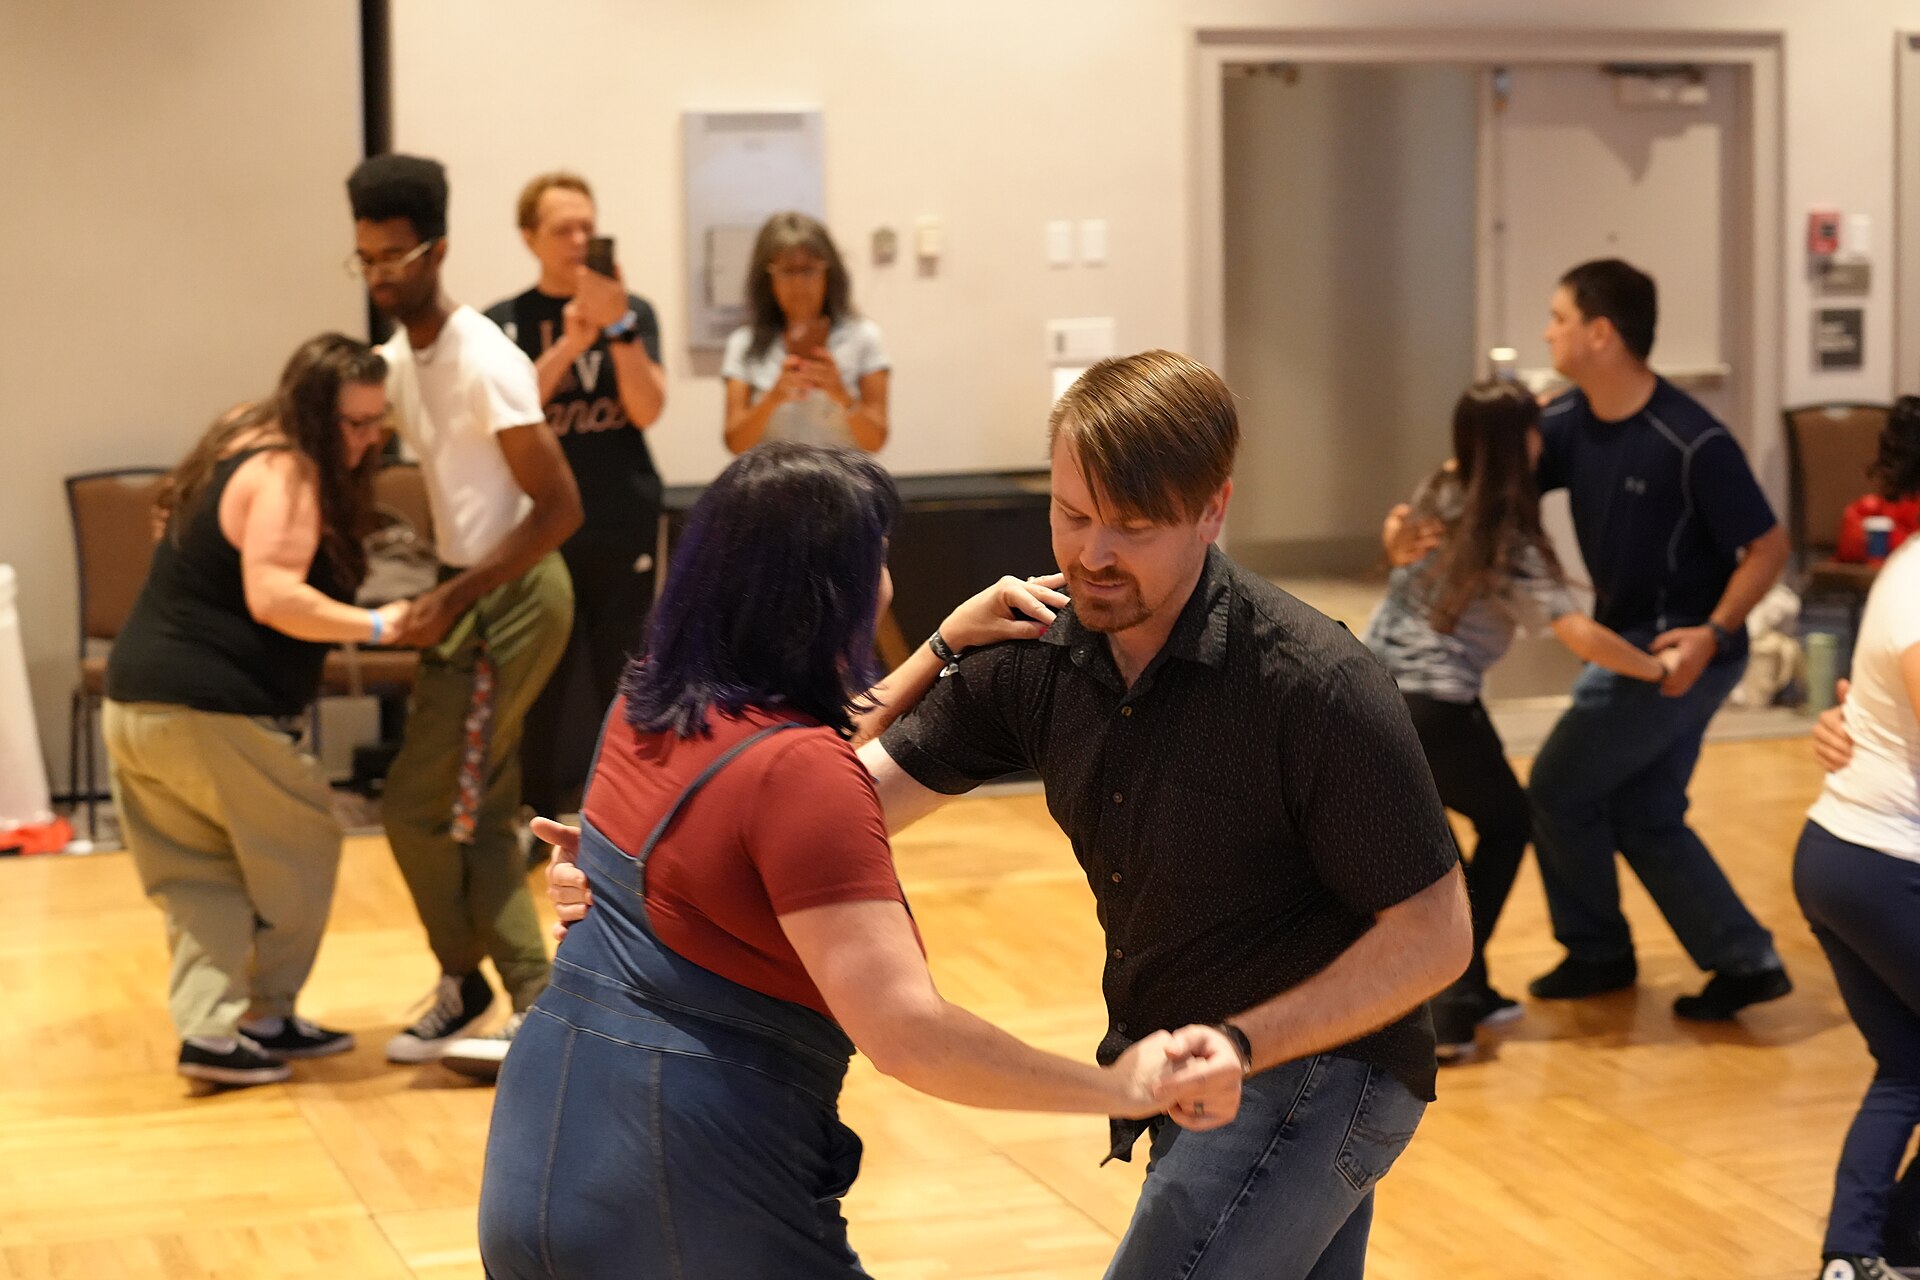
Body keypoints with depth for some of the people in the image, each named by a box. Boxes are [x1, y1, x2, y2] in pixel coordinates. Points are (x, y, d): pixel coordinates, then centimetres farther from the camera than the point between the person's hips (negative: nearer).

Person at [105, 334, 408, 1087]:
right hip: (214, 714, -9)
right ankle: (268, 1018, 19)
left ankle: (209, 1029, 5)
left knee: (199, 875, 13)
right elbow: (274, 597, -26)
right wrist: (379, 625, -23)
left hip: (134, 701, 9)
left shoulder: (246, 448, 14)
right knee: (302, 849, 10)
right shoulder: (285, 472, -15)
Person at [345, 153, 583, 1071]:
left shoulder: (485, 365, -19)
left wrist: (455, 598, -22)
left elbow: (561, 508, -21)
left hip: (513, 599, -9)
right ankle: (538, 1003, 16)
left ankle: (463, 976, 17)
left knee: (419, 809, -3)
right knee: (477, 816, 10)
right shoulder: (398, 360, 8)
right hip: (471, 594, 9)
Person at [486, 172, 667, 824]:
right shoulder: (503, 322, 4)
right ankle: (536, 819, 13)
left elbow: (647, 410, -7)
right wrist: (569, 342, -20)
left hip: (623, 530, 0)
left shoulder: (633, 312, 4)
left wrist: (618, 325, -20)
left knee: (627, 683, 1)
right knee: (539, 685, 3)